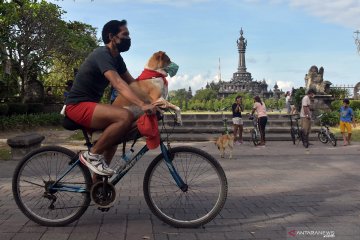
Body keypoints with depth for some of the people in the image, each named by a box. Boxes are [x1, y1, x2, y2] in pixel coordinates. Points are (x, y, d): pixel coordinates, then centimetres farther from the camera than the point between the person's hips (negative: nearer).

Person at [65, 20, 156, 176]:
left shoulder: (116, 58, 13)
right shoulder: (102, 55, -17)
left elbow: (132, 82, 10)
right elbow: (118, 84, -32)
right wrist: (142, 105, -43)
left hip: (89, 105, 11)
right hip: (78, 106, -11)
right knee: (126, 117, -27)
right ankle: (92, 155, -11)